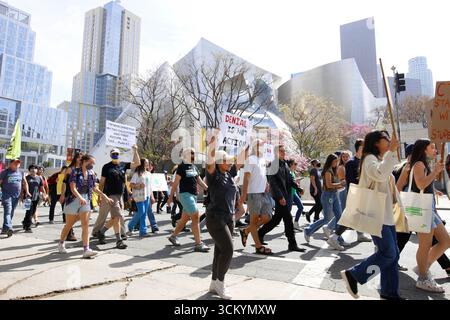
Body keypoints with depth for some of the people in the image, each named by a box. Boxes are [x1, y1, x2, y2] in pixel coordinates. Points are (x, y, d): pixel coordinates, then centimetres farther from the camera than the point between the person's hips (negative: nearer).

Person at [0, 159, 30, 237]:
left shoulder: (20, 173, 13)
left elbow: (25, 183, 19)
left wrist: (27, 192, 11)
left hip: (16, 195, 4)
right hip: (7, 195, -4)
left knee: (11, 212, 8)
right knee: (7, 211, -16)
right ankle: (8, 227, -25)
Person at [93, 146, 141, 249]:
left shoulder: (123, 165, 9)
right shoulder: (107, 167, 0)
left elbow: (137, 163, 2)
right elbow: (102, 182, 1)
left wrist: (135, 151, -3)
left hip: (120, 195, 6)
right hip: (110, 195, -5)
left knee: (115, 218, 13)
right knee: (117, 217, -12)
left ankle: (101, 232, 33)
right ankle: (119, 240, -7)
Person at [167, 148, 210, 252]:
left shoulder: (194, 167, 16)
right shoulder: (182, 167, -7)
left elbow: (199, 181, 17)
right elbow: (176, 183, -8)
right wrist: (171, 197, -9)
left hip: (194, 195, 8)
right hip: (185, 194, -8)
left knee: (185, 218, 15)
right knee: (195, 217, -12)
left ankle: (173, 236, 33)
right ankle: (198, 244, -7)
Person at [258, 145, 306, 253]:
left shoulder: (285, 164, 16)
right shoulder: (273, 164, -10)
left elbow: (290, 180, 17)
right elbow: (272, 182, -16)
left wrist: (298, 187, 1)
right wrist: (280, 196, -20)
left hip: (286, 196, 9)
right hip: (279, 196, -9)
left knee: (276, 219, 14)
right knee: (288, 219, -4)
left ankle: (260, 234, 27)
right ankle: (292, 244, 8)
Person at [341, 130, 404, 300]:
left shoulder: (382, 160, 21)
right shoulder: (370, 159, -10)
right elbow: (380, 174, -33)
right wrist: (392, 151, -26)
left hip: (386, 214, 10)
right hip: (376, 215, -10)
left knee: (393, 254, 10)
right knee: (388, 253, -11)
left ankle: (389, 292, 21)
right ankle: (353, 274, 2)